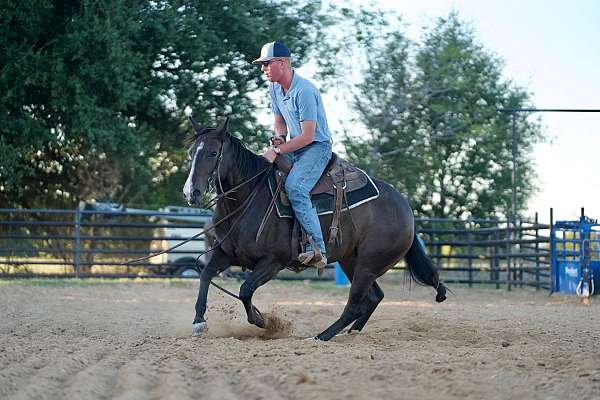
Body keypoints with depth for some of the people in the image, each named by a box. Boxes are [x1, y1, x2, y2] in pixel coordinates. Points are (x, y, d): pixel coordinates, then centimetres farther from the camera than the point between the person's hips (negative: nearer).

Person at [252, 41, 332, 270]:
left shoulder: (304, 91, -22)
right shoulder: (274, 87, 6)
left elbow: (308, 136, -23)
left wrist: (278, 150, -22)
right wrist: (279, 137, -3)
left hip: (316, 147, -9)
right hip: (293, 147, 9)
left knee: (294, 187, -30)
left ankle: (318, 249, -31)